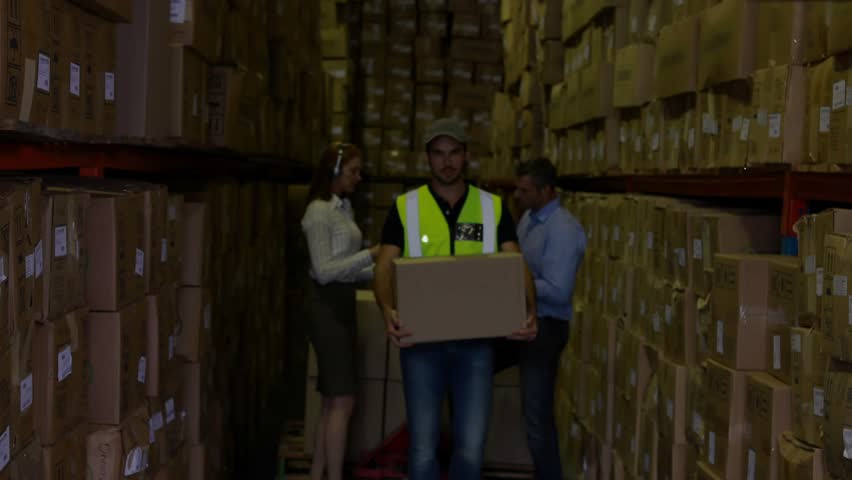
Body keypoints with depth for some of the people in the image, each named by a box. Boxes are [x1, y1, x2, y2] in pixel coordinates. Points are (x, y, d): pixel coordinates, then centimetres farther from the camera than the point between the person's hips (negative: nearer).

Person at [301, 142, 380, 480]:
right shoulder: (319, 211, -11)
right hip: (327, 306, -9)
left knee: (332, 401, 10)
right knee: (342, 401, -9)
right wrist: (371, 254, -20)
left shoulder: (344, 209, 15)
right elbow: (324, 271, -17)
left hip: (343, 304, 9)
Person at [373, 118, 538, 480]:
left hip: (475, 341, 1)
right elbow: (385, 266, -7)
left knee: (471, 446, 4)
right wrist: (388, 309, -28)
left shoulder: (493, 207, 5)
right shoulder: (405, 207, 1)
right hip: (421, 340, -1)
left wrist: (529, 311, -21)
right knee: (424, 446, 4)